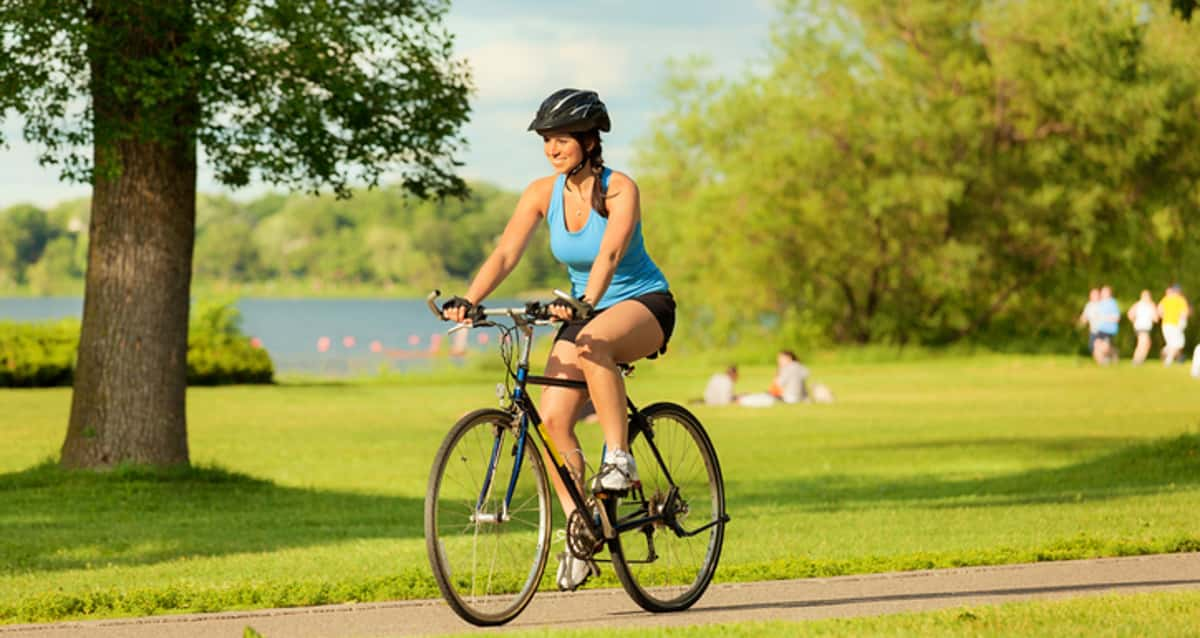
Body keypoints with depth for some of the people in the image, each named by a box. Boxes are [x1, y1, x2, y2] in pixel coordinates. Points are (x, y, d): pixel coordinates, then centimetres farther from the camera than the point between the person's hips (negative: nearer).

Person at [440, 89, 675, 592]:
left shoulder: (620, 190, -18)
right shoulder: (543, 193, -5)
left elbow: (610, 253, -34)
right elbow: (505, 254, -14)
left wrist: (587, 303, -52)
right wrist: (468, 301, -31)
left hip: (644, 304, -5)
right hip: (587, 311, 5)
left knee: (593, 344, -40)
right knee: (551, 417, -14)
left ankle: (619, 457, -27)